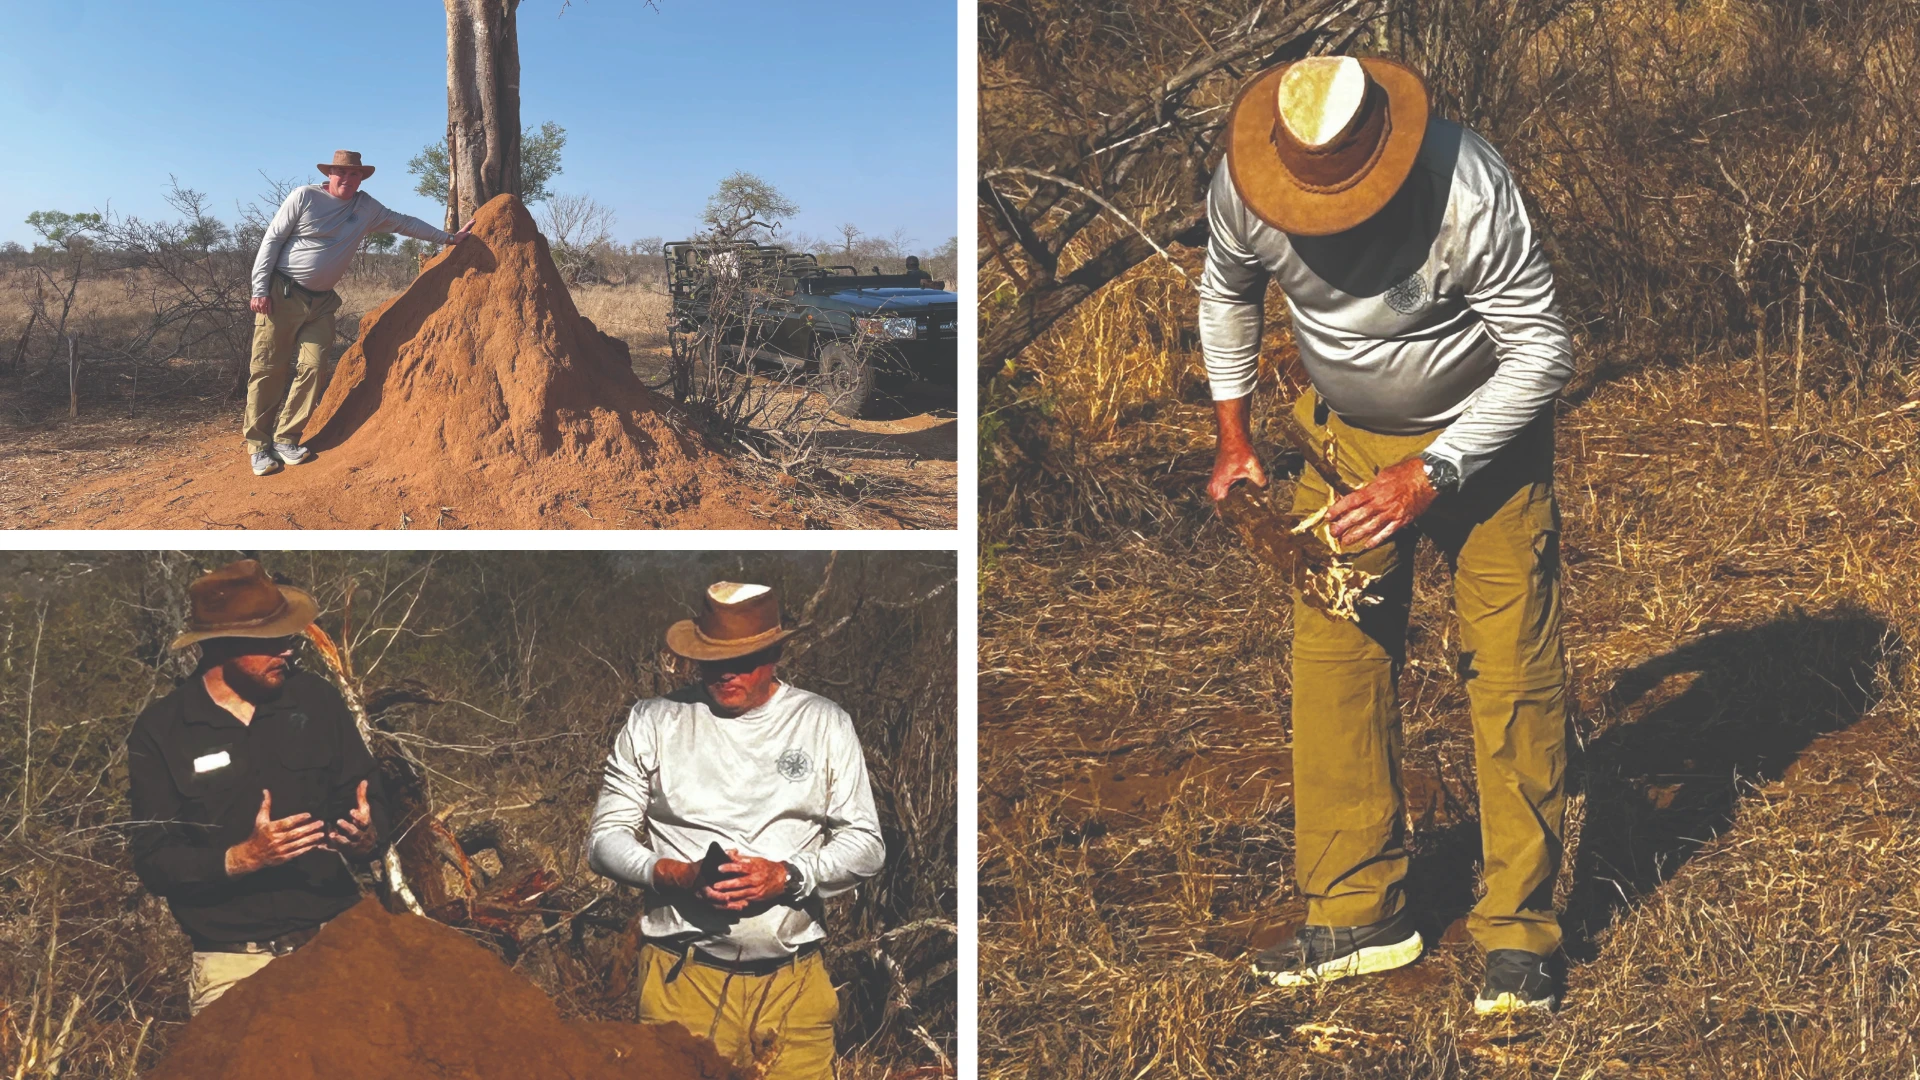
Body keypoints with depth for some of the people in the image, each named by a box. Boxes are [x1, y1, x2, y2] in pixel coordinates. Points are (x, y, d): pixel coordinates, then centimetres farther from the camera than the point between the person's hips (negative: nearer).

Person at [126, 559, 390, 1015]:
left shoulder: (316, 699, 7)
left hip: (336, 930, 2)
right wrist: (244, 858, -18)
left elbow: (370, 802, 11)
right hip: (233, 955, -2)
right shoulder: (159, 730, 0)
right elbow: (153, 862, -3)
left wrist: (366, 838, -12)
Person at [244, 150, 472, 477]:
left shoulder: (367, 208, 8)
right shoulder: (304, 197, -7)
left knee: (311, 368, -6)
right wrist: (261, 288, -12)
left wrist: (448, 237, 17)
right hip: (282, 294, -5)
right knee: (268, 369, -4)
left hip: (321, 301, 5)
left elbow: (404, 223, 19)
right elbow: (272, 239, -6)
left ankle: (285, 439, 2)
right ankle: (258, 446, -1)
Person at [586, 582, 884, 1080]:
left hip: (794, 978, 1)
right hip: (684, 976, 0)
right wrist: (674, 875, -14)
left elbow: (866, 844, 5)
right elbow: (605, 838, 5)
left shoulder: (826, 724, 7)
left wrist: (788, 876, -12)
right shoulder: (653, 721, 6)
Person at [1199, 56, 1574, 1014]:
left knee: (1512, 668, -8)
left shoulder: (1471, 196, -31)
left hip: (1480, 433, -3)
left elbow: (1541, 352, -21)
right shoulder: (1246, 184, -19)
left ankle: (1519, 929, 4)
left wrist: (1431, 472, -25)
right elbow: (1227, 291, 4)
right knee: (1333, 659, -1)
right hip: (1342, 430, 4)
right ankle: (1357, 914, 10)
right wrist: (1233, 435, 3)